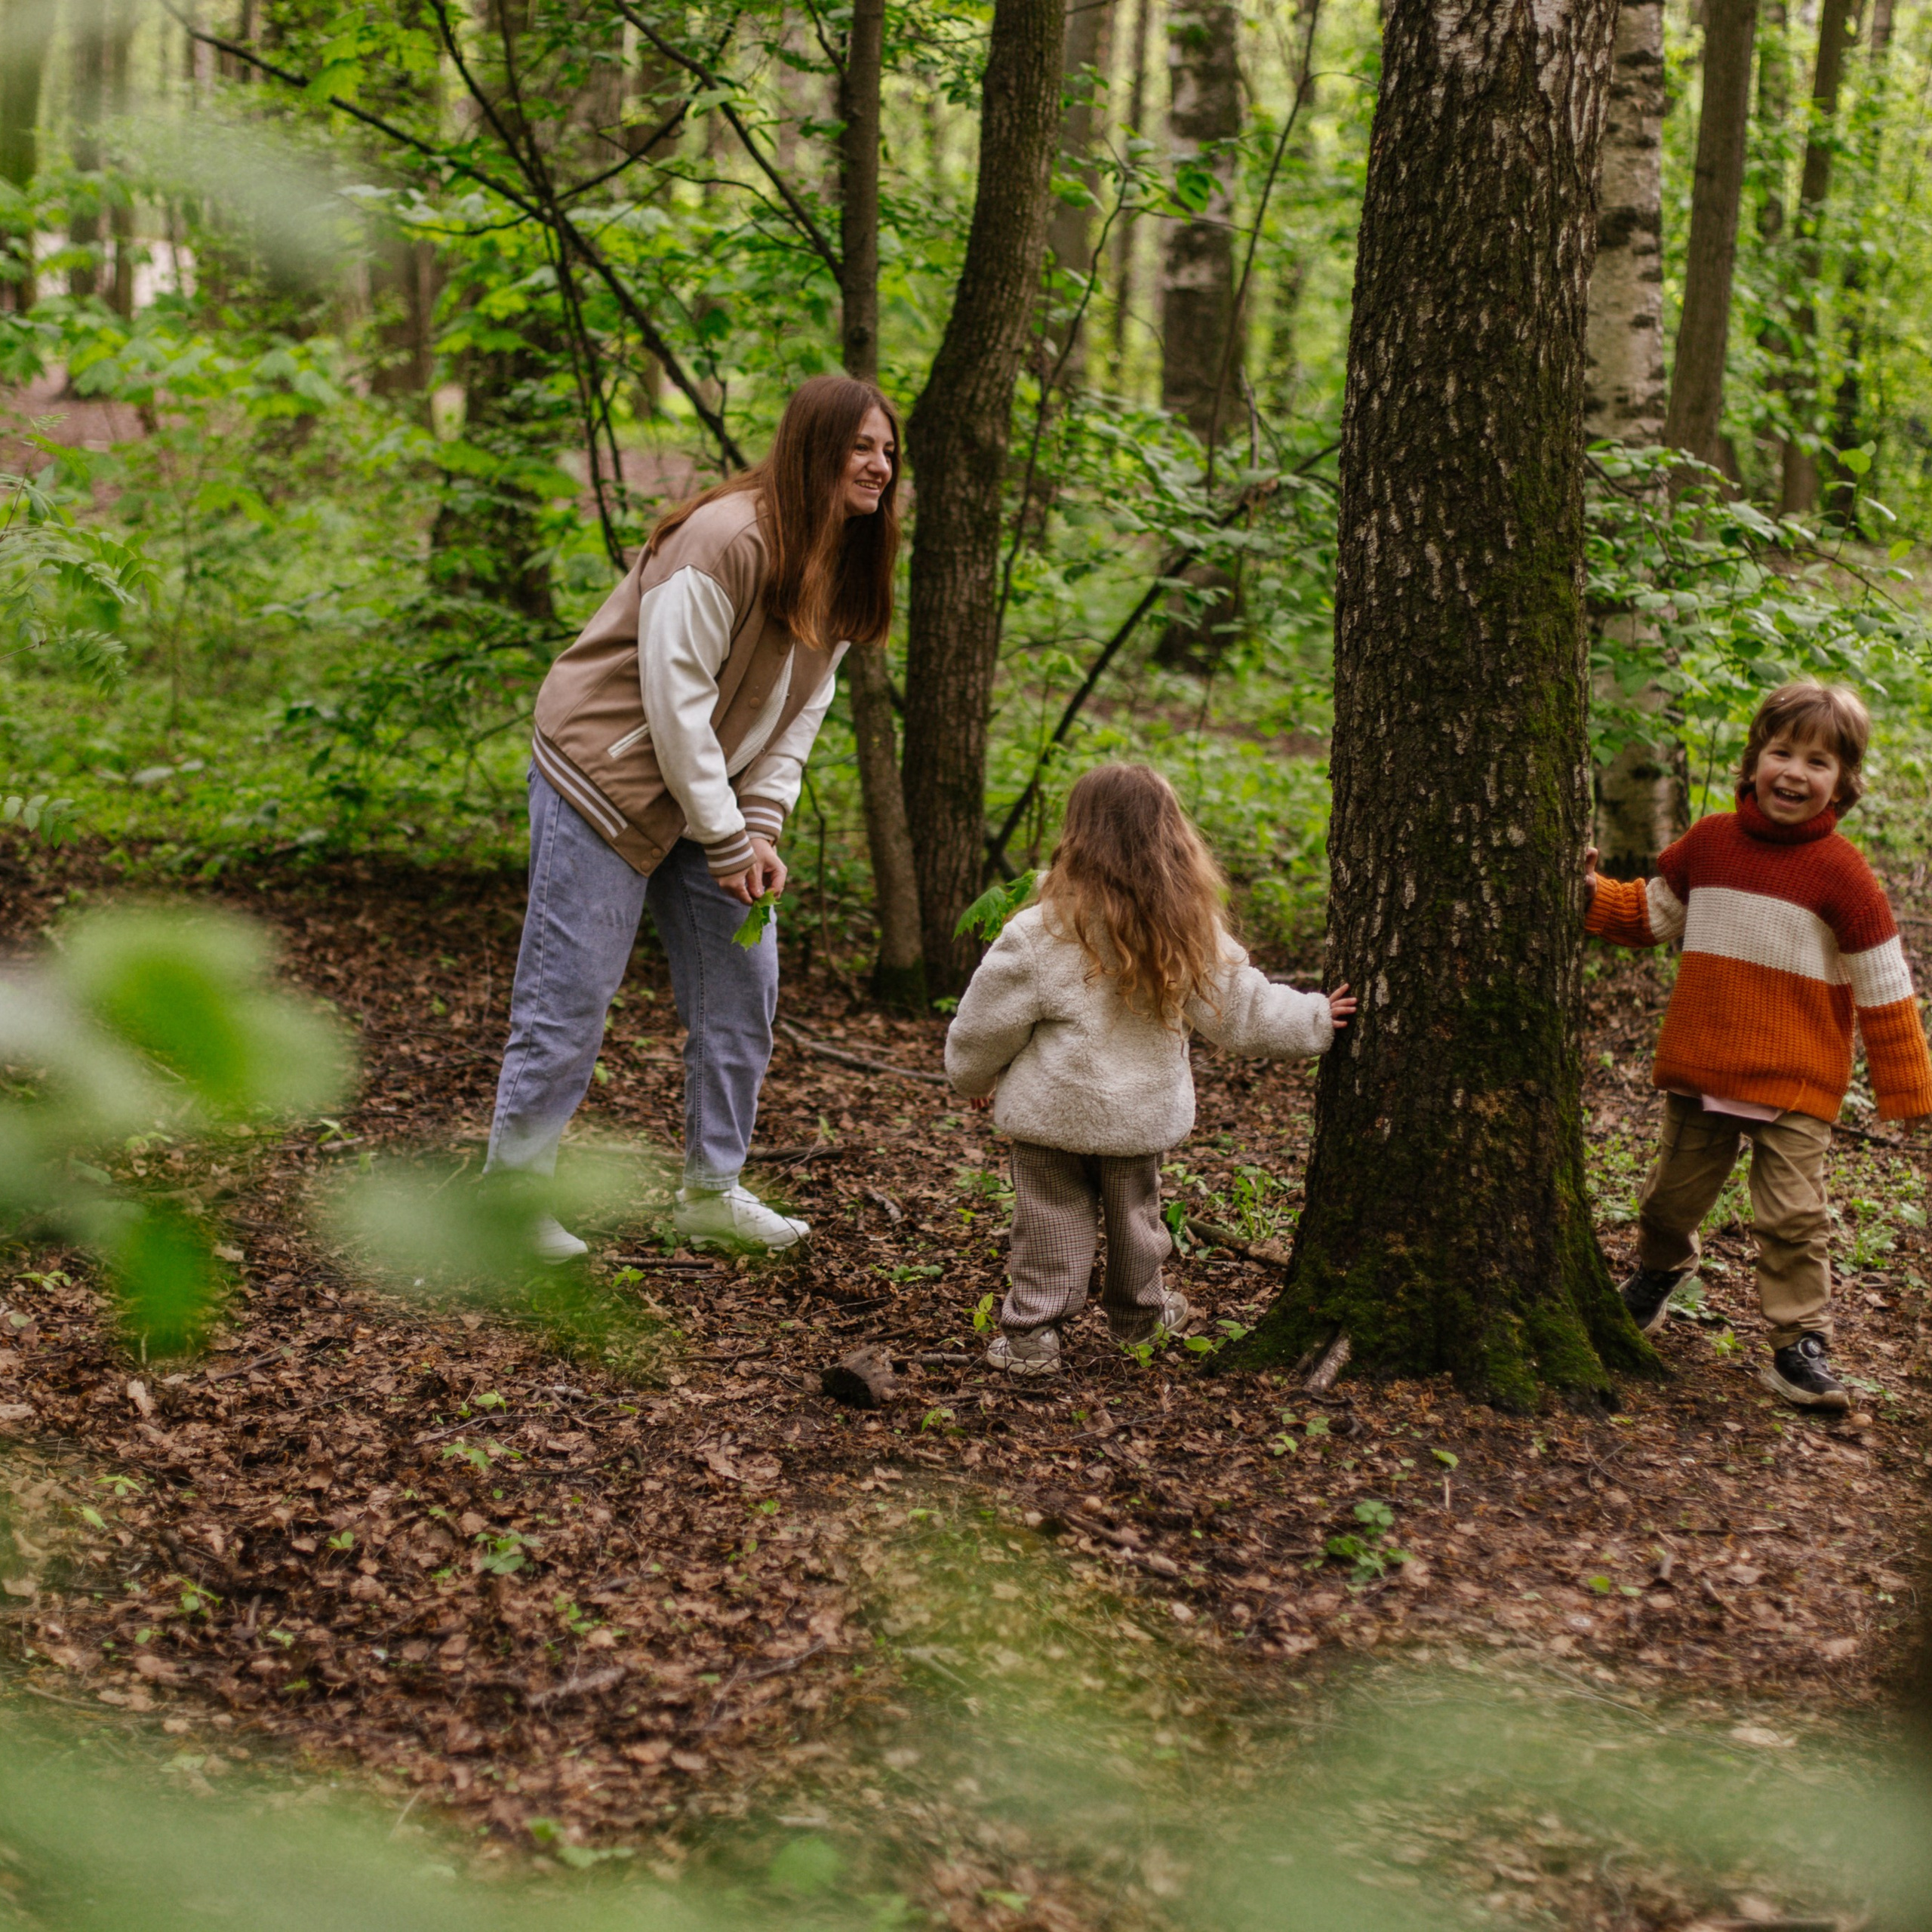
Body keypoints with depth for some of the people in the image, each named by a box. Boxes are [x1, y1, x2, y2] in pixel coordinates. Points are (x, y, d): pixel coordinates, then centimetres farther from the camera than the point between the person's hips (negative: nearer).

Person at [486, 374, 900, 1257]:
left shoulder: (839, 565, 3)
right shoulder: (725, 541, -24)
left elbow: (800, 707, 7)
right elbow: (674, 696, -24)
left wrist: (760, 826, -4)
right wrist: (724, 840, -20)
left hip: (713, 789, 9)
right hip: (606, 776, -8)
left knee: (743, 981, 8)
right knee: (571, 993, -4)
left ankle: (712, 1192, 20)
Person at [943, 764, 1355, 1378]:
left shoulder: (1043, 934, -20)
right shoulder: (1192, 932, -9)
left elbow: (987, 1024, -10)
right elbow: (1240, 1008, 1)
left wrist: (973, 1075, 10)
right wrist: (1313, 1019, 17)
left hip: (1054, 1113, -4)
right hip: (1145, 1113, 4)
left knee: (1051, 1217, 8)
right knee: (1134, 1211, 22)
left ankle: (1031, 1332, 12)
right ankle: (1139, 1312, 40)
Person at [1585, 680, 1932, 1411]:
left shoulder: (1840, 871, -9)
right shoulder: (1710, 841, 1)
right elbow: (1651, 913, 16)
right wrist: (1592, 896, -2)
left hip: (1795, 1082, -4)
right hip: (1699, 1067, 4)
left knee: (1793, 1215, -6)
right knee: (1673, 1195, 18)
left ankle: (1800, 1342, 6)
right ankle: (1657, 1274, 46)